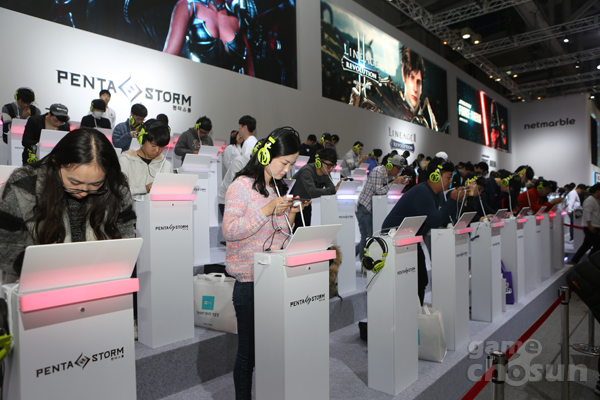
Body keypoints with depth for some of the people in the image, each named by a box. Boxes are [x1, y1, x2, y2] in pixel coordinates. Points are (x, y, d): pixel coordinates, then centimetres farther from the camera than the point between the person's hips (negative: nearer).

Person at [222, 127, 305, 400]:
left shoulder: (279, 188, 14)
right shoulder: (242, 186, -8)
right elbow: (229, 231, -18)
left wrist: (291, 215, 1)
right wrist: (268, 210, -22)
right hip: (250, 282, -6)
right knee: (249, 350, 4)